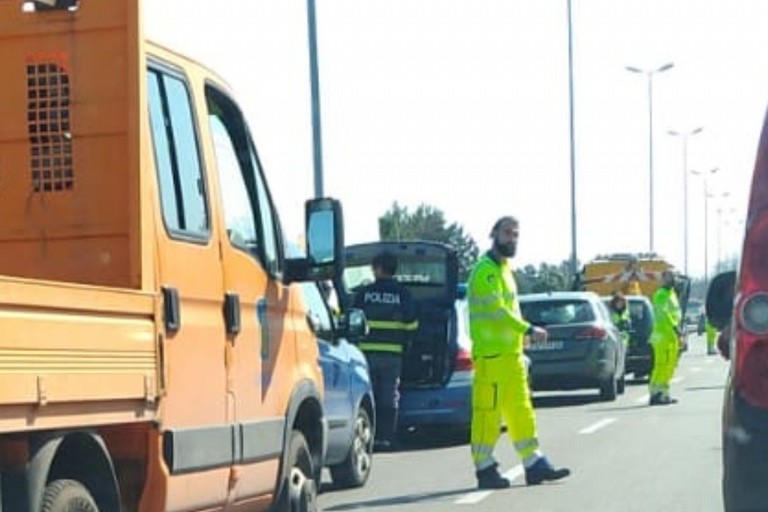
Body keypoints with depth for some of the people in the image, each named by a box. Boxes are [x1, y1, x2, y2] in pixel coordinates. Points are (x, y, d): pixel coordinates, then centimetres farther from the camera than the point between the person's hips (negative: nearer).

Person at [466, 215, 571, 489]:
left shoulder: (504, 269, 20)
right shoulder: (485, 270, -11)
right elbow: (497, 310, -20)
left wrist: (523, 334, 14)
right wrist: (529, 330, -22)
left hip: (511, 353, 10)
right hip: (491, 354, -10)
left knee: (520, 410, 11)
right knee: (487, 410, -5)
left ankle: (535, 465, 14)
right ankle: (485, 469, 0)